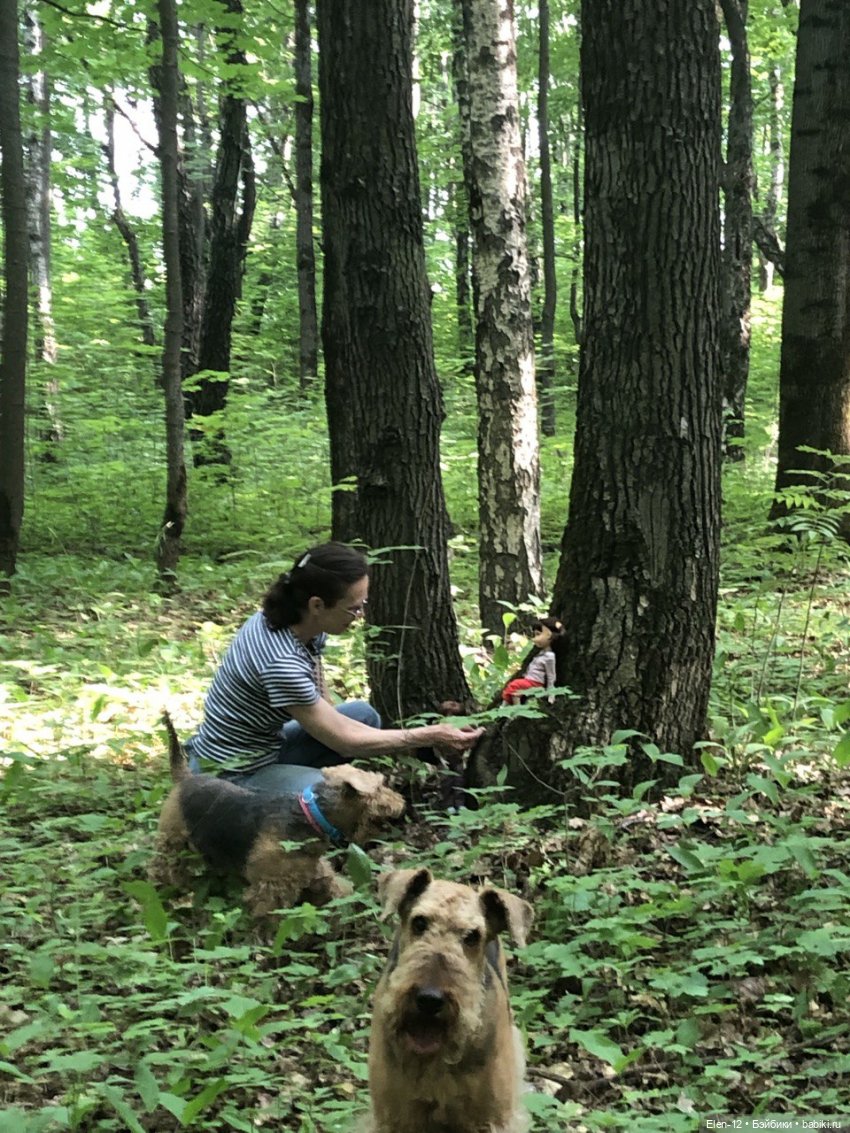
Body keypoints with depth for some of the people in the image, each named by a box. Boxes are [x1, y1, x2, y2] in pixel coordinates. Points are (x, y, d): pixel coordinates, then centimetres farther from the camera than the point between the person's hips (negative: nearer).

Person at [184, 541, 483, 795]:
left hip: (265, 747, 9)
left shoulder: (305, 624, -6)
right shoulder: (282, 661, -31)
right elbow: (342, 740, -21)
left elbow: (322, 710, 6)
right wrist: (431, 737, -17)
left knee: (363, 715, 8)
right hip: (231, 776, -9)